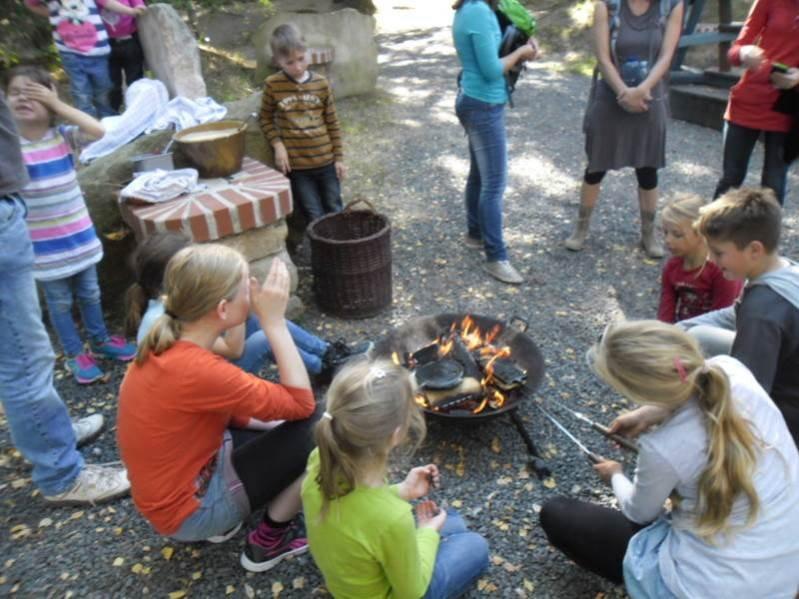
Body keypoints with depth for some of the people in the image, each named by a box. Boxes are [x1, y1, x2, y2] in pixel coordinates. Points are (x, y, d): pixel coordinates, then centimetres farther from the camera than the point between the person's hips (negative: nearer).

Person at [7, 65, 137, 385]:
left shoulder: (63, 136, -4)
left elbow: (97, 131, -20)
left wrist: (58, 104, -20)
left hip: (79, 235, 2)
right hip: (44, 246, -2)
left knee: (90, 293, 18)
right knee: (59, 302, 11)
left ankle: (100, 341, 38)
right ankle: (75, 355, 27)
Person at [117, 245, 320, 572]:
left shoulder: (168, 347, -6)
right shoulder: (196, 369, -33)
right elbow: (301, 404, -26)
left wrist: (280, 428, 3)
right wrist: (274, 321, -26)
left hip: (183, 474, 8)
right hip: (188, 509, -8)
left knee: (290, 428, 13)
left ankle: (225, 519, 14)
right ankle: (268, 542, 5)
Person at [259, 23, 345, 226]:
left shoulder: (321, 83, -2)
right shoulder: (273, 85, -6)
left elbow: (332, 123, 4)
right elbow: (265, 118, 6)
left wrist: (339, 158, 3)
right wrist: (278, 145, -9)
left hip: (325, 161, 2)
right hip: (296, 165, -1)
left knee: (335, 213, 13)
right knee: (314, 217, 4)